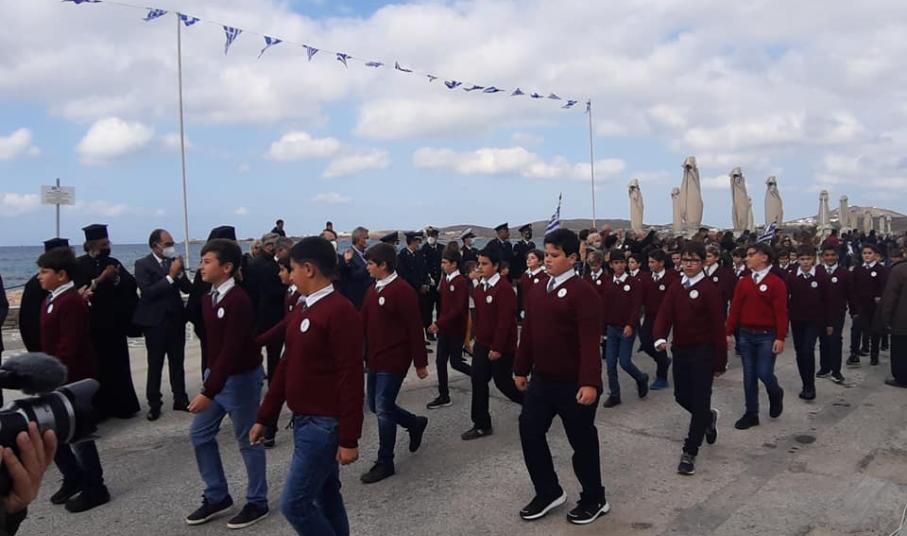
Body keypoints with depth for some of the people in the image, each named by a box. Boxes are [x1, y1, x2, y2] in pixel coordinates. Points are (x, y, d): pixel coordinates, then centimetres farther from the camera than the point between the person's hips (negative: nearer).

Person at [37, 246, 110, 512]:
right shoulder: (52, 299, 11)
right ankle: (73, 478, 32)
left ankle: (95, 489, 14)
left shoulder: (71, 302, -20)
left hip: (73, 380, -10)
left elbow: (69, 348, -24)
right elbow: (49, 342, 17)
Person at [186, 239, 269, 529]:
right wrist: (208, 380, 14)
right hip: (216, 374, 9)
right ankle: (217, 496, 27)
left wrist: (208, 392, -29)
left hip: (240, 379, -9)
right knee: (200, 434, 12)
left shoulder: (239, 301, -24)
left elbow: (231, 351, -28)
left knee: (248, 441, 5)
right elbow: (213, 344, 11)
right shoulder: (208, 299, 4)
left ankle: (257, 503, 21)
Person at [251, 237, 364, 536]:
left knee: (295, 504, -4)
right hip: (303, 420, 9)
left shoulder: (340, 311, -20)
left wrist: (349, 439, -20)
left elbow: (351, 377, -21)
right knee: (326, 496, 18)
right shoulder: (301, 310, 9)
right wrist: (264, 417, 17)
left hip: (325, 424, -9)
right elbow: (287, 366, 14)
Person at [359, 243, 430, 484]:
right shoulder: (373, 289, 8)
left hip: (394, 360, -9)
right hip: (374, 359, 9)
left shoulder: (403, 291, -17)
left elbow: (415, 329, -15)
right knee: (375, 405, 17)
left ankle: (385, 462, 12)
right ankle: (415, 423, 39)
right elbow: (364, 323, 11)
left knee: (383, 409, -3)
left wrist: (420, 363, -13)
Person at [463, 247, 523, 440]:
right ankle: (482, 425, 15)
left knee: (502, 382, 4)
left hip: (501, 347, -8)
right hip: (482, 344, 8)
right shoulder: (480, 288, 8)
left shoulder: (504, 288, -19)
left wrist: (497, 348, -21)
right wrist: (477, 340, 14)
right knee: (478, 382, 6)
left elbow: (505, 321, -21)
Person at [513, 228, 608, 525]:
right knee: (530, 433, 10)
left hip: (574, 384, -7)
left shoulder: (583, 292, -16)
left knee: (582, 441, 8)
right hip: (541, 379, 7)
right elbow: (528, 334, 13)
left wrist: (590, 382, -27)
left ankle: (594, 500, 28)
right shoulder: (536, 291, 7)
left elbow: (590, 341, -22)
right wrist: (521, 369, 15)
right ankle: (548, 492, 28)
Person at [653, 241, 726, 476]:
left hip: (703, 352, -6)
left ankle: (689, 452, 5)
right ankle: (708, 417, 44)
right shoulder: (674, 289, 7)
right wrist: (660, 338, -26)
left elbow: (718, 326, -10)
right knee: (681, 396, 13)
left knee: (700, 400, -3)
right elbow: (664, 314, -5)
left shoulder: (710, 289, -9)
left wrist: (720, 361, -9)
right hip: (679, 350, 6)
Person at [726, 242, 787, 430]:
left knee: (764, 373, -5)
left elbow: (781, 312, -12)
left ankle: (776, 395, 30)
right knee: (749, 376, 7)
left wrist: (781, 337, -17)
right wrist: (728, 332, 3)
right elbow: (735, 309, 7)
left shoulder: (776, 283, -8)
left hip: (767, 336, -4)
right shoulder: (743, 283, 6)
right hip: (745, 335, 4)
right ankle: (751, 414, 17)